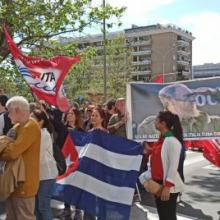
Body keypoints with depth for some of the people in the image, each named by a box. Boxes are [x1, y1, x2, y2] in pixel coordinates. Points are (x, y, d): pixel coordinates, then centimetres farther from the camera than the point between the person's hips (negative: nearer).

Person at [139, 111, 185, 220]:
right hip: (158, 183, 8)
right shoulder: (162, 139, 8)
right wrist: (147, 178, 13)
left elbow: (174, 166, -21)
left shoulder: (172, 141, -18)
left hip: (168, 186, -8)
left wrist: (167, 186, -21)